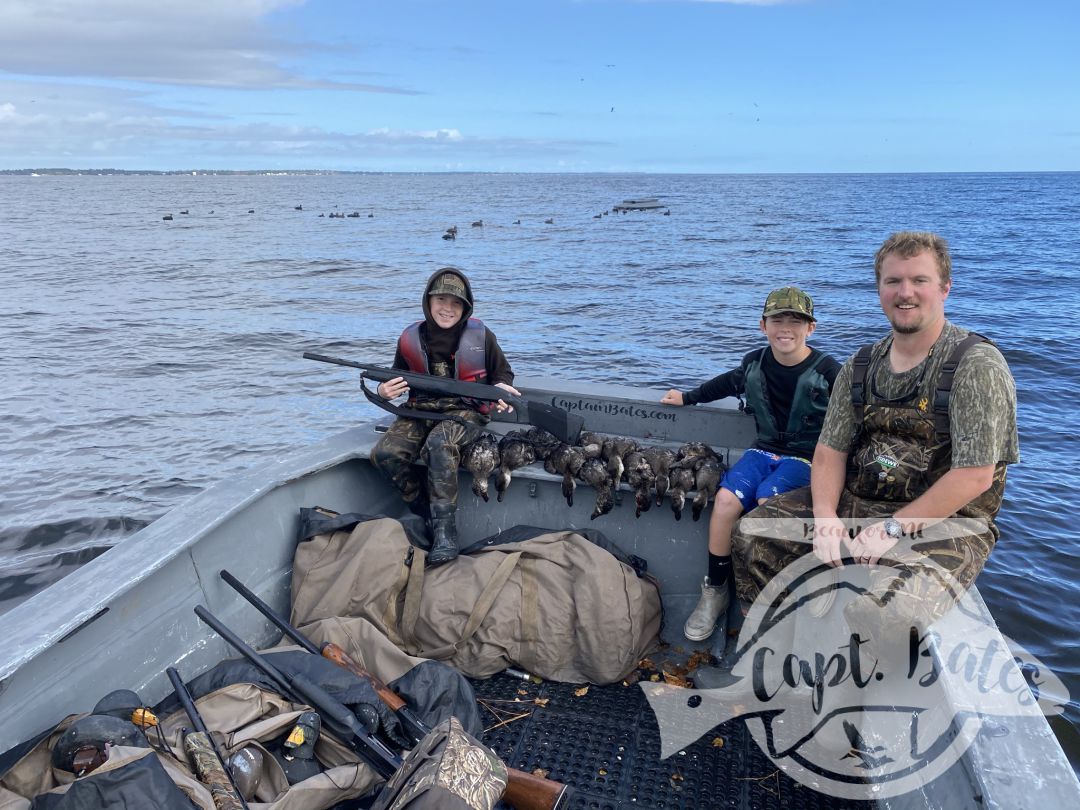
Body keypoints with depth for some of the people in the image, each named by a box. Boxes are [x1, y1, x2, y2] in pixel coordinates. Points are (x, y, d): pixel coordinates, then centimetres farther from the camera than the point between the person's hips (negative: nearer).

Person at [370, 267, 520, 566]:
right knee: (384, 453, -25)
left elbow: (503, 372, 11)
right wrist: (384, 391, -6)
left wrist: (500, 388, -13)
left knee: (439, 445, -38)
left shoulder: (481, 337, -2)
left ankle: (444, 531, -31)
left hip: (466, 411, -4)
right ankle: (425, 511, -5)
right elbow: (400, 379, 18)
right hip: (421, 411, 4)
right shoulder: (410, 339, 4)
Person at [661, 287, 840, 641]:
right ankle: (715, 591, -8)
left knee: (767, 499, -34)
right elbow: (729, 383, 26)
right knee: (726, 499, -24)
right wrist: (688, 397, 31)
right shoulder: (755, 363, 5)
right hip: (764, 450, 4)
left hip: (806, 457, -4)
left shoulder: (827, 371, -9)